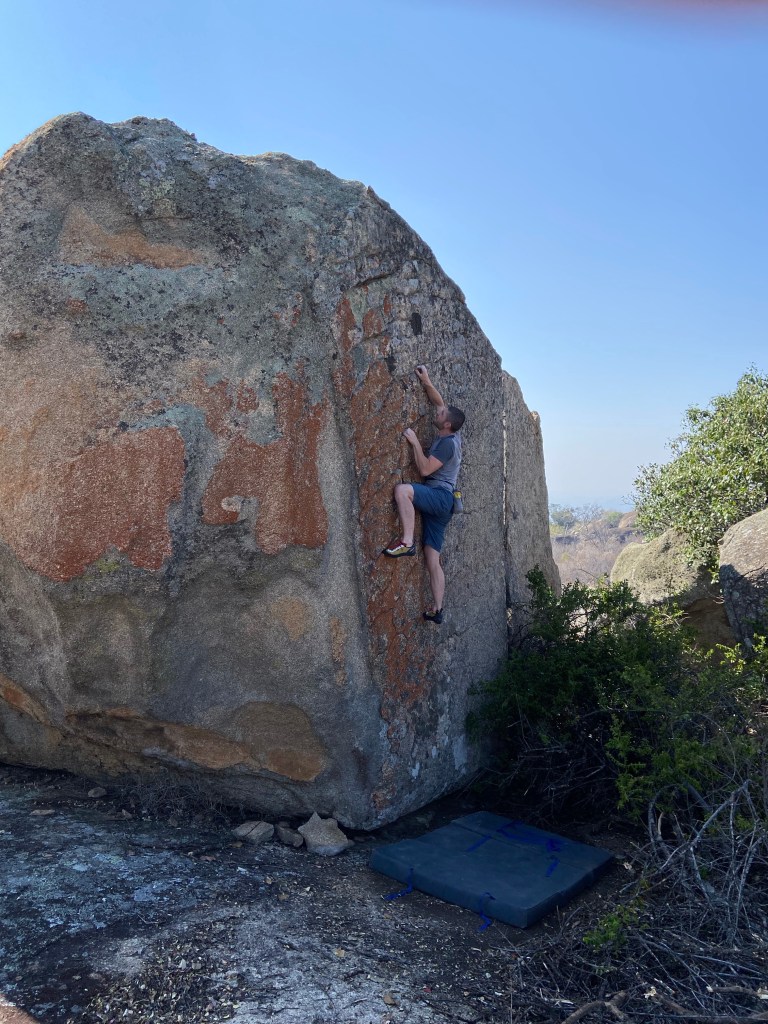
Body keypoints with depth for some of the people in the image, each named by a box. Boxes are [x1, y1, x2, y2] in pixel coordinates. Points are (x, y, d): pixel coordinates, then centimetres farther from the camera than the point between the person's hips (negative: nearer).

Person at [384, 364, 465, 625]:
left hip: (440, 496, -9)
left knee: (402, 489, -33)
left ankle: (407, 542, -32)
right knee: (433, 560, 4)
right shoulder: (451, 436, 15)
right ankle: (437, 610, 4)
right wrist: (426, 382, 23)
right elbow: (440, 402, 27)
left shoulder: (448, 443, -11)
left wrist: (414, 442, -11)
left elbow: (425, 469, -18)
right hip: (438, 502, 9)